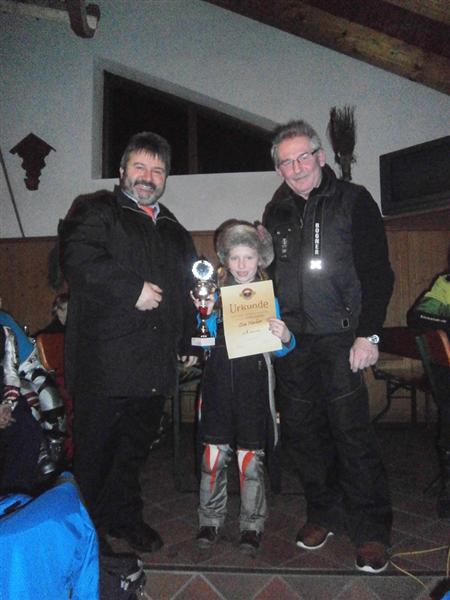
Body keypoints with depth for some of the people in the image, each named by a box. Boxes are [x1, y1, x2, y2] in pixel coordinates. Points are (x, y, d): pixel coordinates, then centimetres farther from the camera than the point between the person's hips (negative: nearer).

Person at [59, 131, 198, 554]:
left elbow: (186, 289, 24)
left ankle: (124, 517, 35)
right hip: (103, 361, -5)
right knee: (94, 449, 6)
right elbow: (78, 260, -17)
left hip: (155, 365, 6)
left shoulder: (174, 230, 21)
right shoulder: (95, 210, 2)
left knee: (135, 448, 17)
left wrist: (188, 341, 17)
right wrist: (133, 289, -20)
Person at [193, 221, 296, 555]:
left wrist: (285, 337, -21)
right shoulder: (216, 293, 6)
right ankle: (211, 520, 26)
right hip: (218, 380, 2)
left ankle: (252, 525, 25)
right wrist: (206, 315, -11)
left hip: (253, 381, -1)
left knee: (251, 457, 6)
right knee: (214, 452, 6)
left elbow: (280, 350, 1)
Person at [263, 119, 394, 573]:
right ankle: (324, 514, 28)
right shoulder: (276, 213, 13)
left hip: (340, 340, -4)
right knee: (301, 433, 9)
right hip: (290, 343, 5)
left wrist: (368, 335, -12)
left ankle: (370, 530, 15)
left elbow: (377, 273, -5)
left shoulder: (353, 201, 0)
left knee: (352, 434, -3)